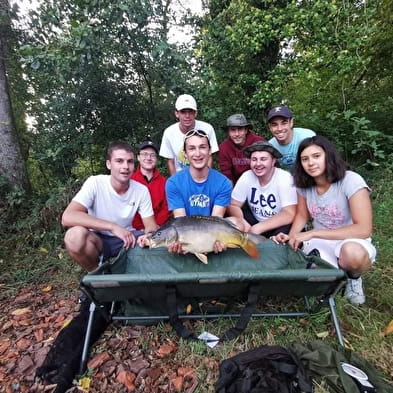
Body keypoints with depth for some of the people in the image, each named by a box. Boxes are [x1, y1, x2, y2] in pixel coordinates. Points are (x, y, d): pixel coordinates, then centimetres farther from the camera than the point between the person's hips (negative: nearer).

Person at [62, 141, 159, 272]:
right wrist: (113, 227, -36)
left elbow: (151, 226, -8)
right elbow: (67, 217, -29)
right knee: (75, 235, -33)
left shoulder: (142, 190, -10)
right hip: (98, 239, -2)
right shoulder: (95, 183, -18)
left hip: (127, 239, 3)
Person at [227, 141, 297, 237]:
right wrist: (241, 222, -28)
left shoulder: (285, 178, -21)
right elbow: (233, 205, -7)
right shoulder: (246, 177, -10)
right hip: (256, 221, 4)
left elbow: (289, 215, -27)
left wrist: (256, 229, -33)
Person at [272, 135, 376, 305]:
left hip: (351, 242, -3)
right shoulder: (304, 184, -6)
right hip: (319, 242, 3)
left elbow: (363, 229, -25)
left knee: (352, 253, -39)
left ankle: (354, 278, -1)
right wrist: (292, 237, -15)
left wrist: (311, 234, -29)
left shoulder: (352, 181, -22)